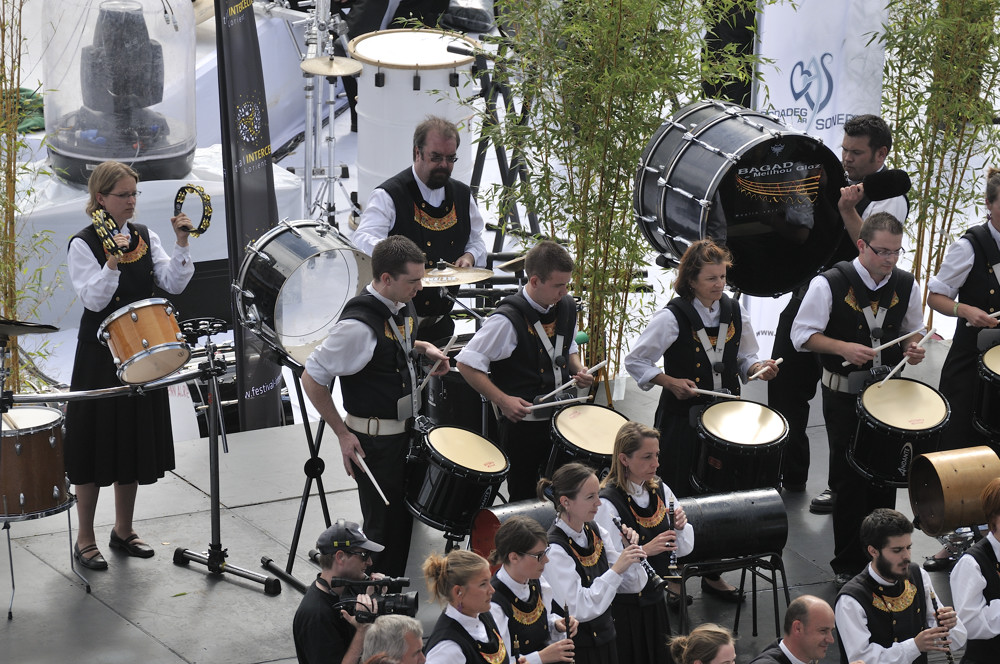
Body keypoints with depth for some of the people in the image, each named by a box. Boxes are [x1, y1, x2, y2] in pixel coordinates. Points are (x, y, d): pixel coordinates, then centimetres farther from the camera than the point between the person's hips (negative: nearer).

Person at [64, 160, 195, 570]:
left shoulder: (145, 236, 6)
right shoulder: (83, 244, -10)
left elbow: (174, 284, -2)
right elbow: (93, 300, -19)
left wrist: (181, 245, -14)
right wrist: (112, 262, -31)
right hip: (100, 356, -5)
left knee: (134, 440, 13)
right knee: (97, 442, 0)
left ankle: (124, 529, 28)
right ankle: (85, 539, 10)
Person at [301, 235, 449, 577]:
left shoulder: (401, 308, 1)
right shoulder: (358, 325, -26)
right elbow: (311, 379, -21)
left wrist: (423, 347, 6)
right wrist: (343, 434, -18)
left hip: (403, 431, 9)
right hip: (374, 442, -9)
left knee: (405, 518, 20)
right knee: (385, 527, 2)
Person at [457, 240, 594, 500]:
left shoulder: (566, 307, 2)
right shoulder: (508, 320, -20)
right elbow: (466, 364, -17)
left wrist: (578, 370, 0)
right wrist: (502, 400, -23)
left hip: (562, 418, 6)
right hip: (522, 422, -6)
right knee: (524, 499, 6)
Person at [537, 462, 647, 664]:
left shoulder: (597, 533, 3)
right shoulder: (554, 550, -20)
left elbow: (634, 585, 6)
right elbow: (580, 610, -25)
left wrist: (630, 549, -11)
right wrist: (616, 570, -28)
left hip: (606, 643, 7)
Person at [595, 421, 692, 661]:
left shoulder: (660, 490, 3)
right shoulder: (607, 503, -19)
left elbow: (684, 549, 9)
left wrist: (680, 527, -11)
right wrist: (645, 550, -29)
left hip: (655, 602, 7)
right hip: (622, 607, -7)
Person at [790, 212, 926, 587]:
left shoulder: (906, 285, -1)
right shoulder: (830, 284, -14)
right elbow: (802, 335, -9)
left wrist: (913, 346, -7)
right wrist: (844, 348, -23)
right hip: (844, 396, -4)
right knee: (850, 479, 2)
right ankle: (848, 566, 14)